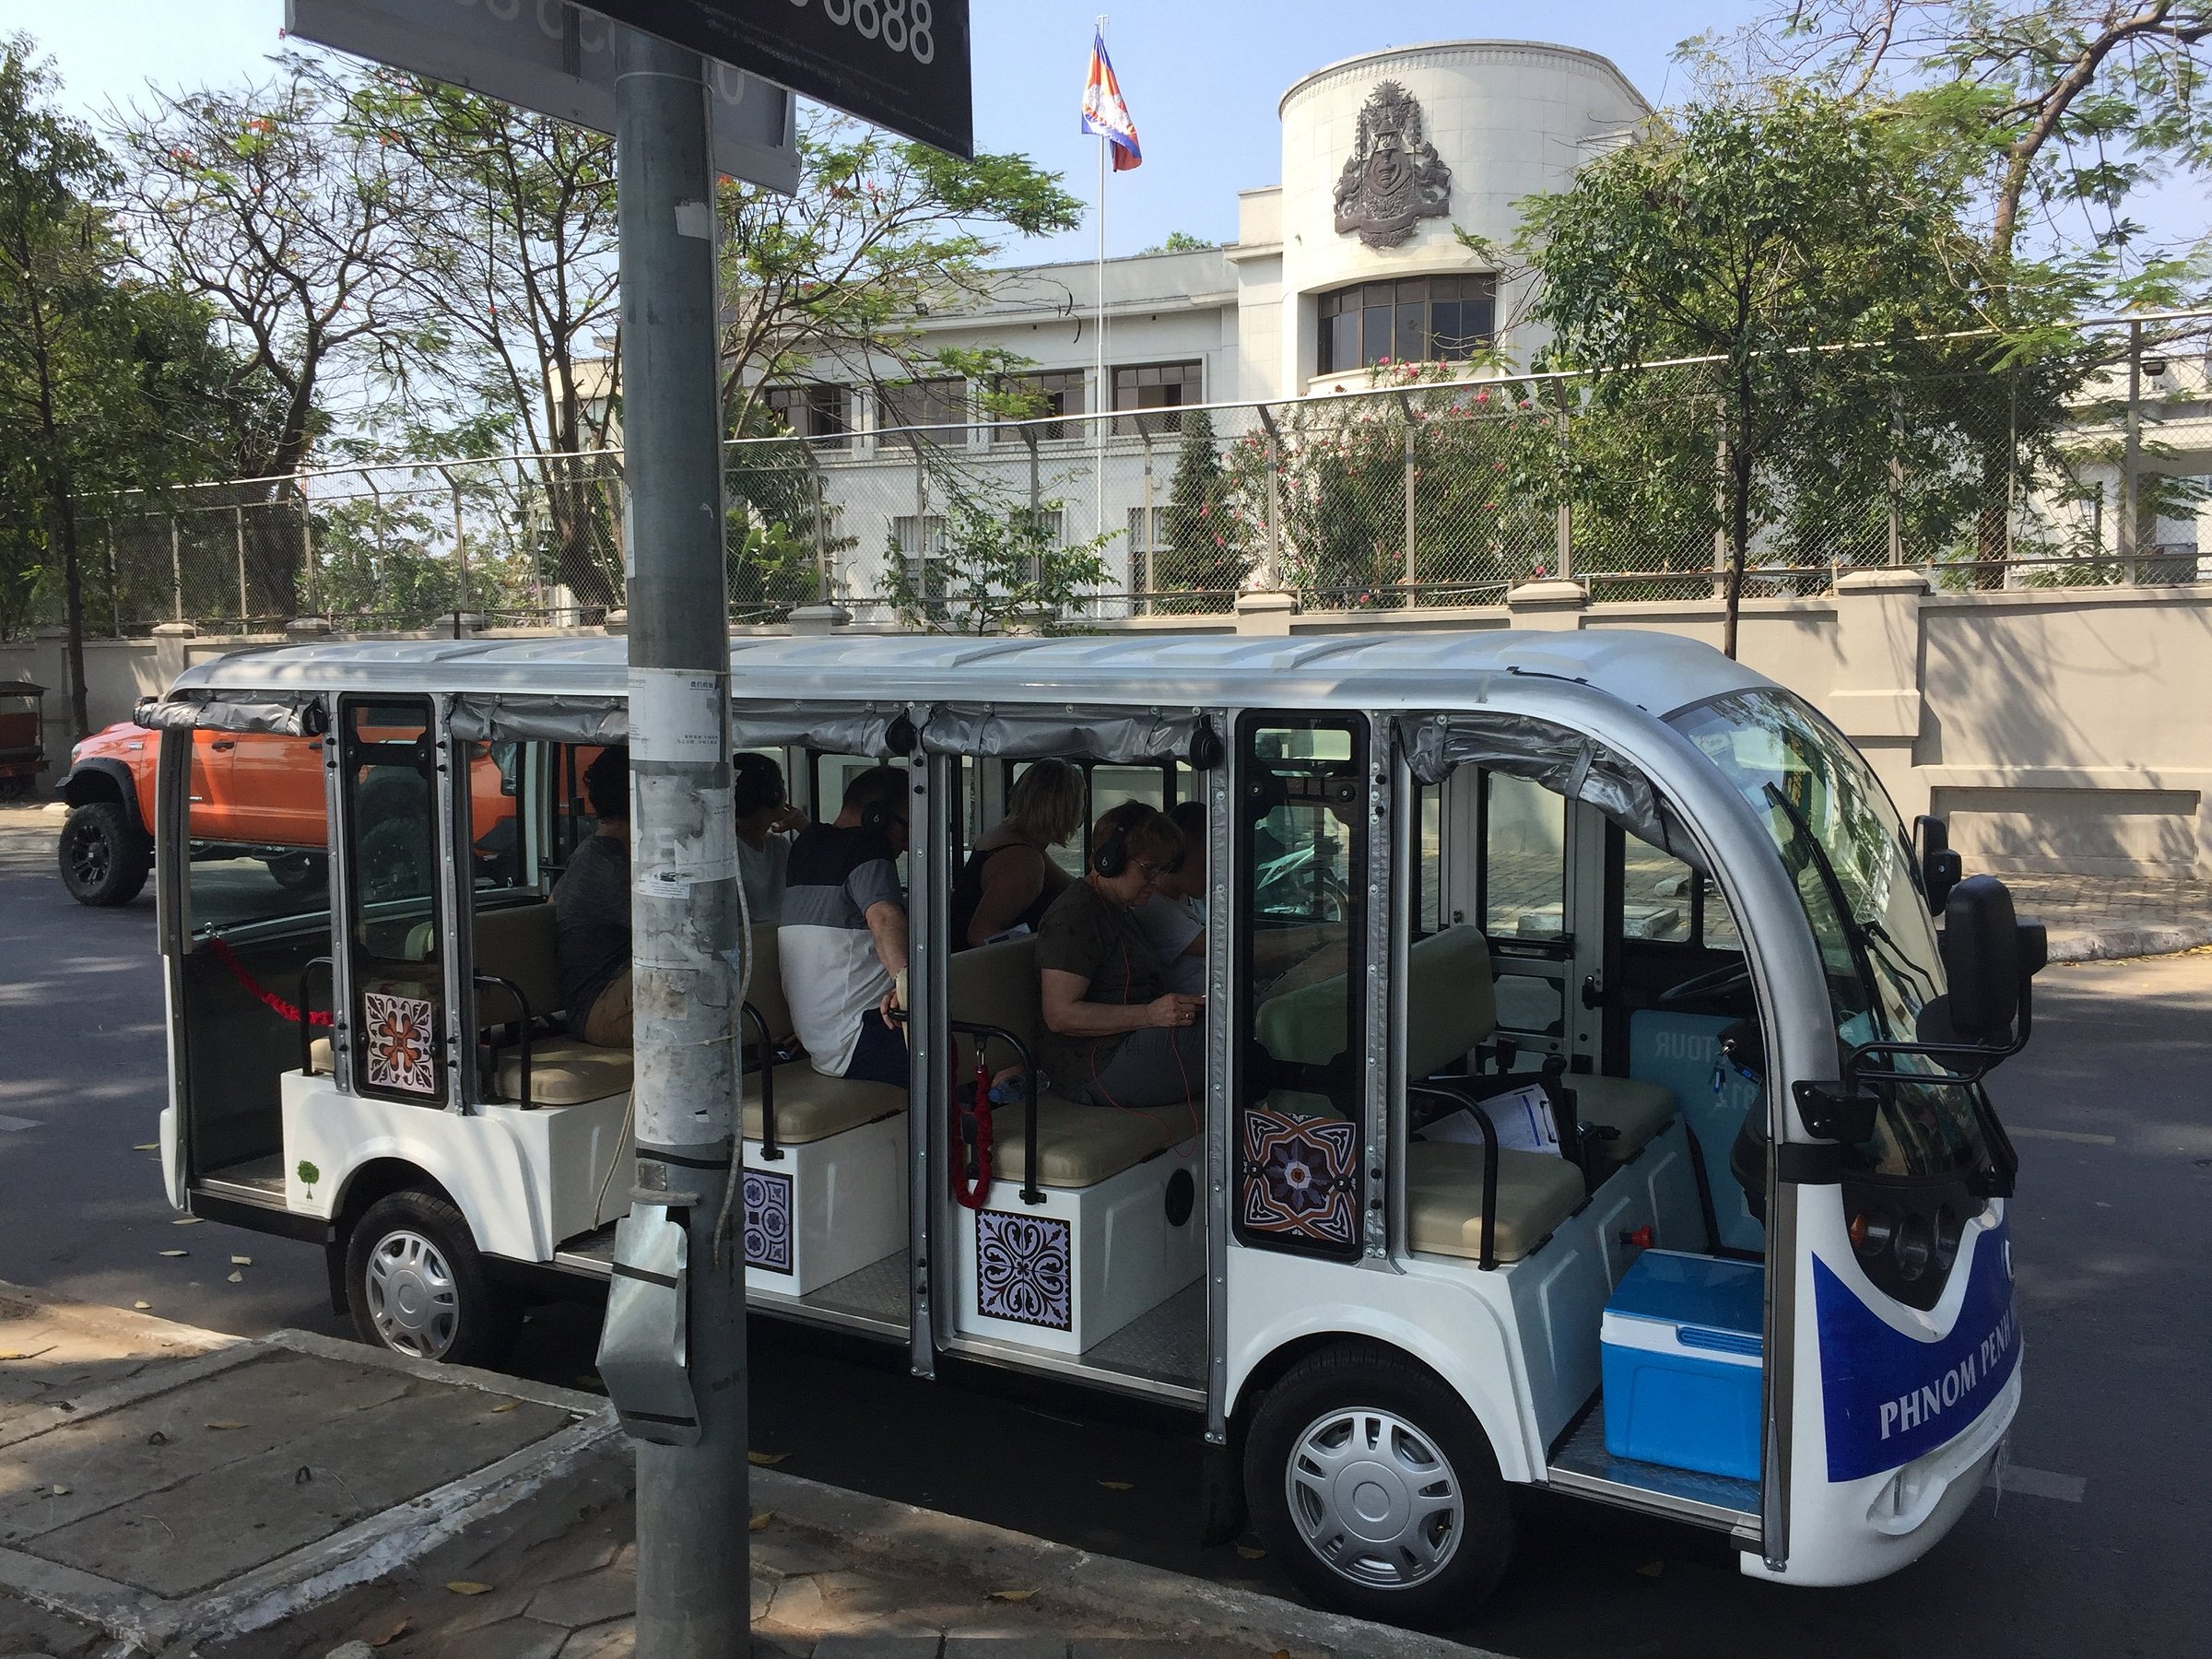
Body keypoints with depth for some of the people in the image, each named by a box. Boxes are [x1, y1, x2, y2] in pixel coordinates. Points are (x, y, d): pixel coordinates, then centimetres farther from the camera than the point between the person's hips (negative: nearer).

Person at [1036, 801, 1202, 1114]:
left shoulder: (1121, 909, 23)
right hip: (1094, 1070, -10)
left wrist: (1181, 1004, 5)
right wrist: (1149, 1015, -23)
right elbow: (1060, 1015, -18)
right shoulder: (1074, 915, -11)